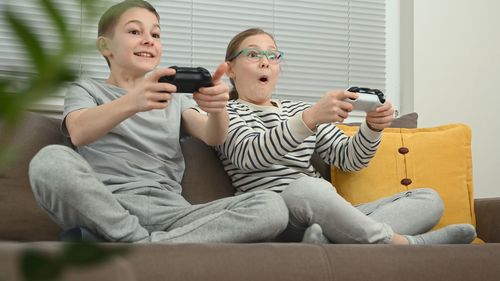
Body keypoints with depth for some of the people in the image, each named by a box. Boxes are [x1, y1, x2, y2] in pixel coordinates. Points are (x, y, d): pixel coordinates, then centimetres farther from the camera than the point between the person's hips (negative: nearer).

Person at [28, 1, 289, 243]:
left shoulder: (173, 96, 30)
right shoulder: (86, 89, 18)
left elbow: (213, 137, 9)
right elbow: (79, 132, -7)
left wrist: (217, 108, -16)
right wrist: (132, 103, -27)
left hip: (168, 212, 4)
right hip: (105, 207, -3)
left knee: (271, 207, -21)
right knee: (50, 160, -35)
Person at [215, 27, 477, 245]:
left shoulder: (299, 109, 26)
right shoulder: (227, 112, 8)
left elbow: (349, 159, 17)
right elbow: (248, 155, -16)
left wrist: (373, 126, -6)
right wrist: (310, 118, -30)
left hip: (326, 214, 7)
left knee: (428, 198, -6)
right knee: (306, 188, -40)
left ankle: (333, 241, -33)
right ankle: (401, 243, -24)